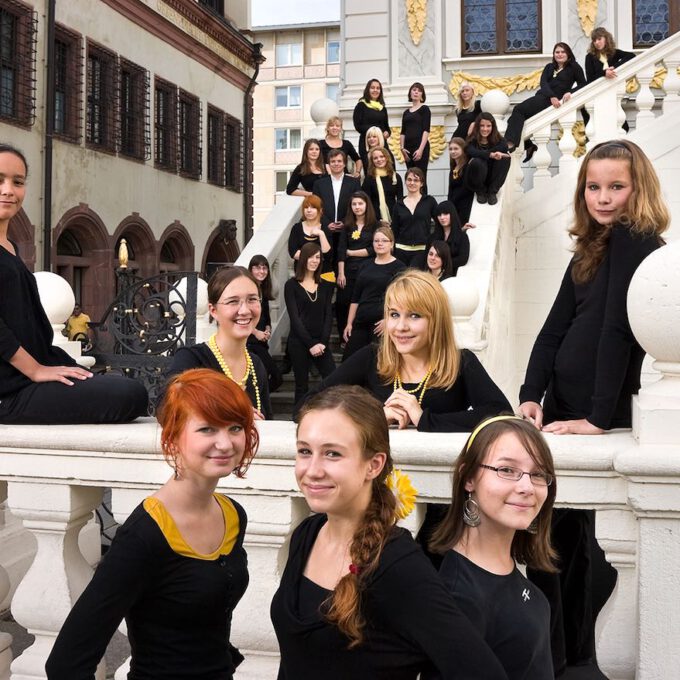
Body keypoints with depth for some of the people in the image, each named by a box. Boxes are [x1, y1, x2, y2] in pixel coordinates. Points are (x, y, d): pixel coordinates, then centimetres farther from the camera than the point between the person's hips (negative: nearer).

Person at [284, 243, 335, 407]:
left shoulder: (325, 286, 10)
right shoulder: (292, 285, -1)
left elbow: (328, 315, 5)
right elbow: (294, 318, -7)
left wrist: (323, 342, -8)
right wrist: (310, 344, -13)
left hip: (321, 342, 3)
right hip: (299, 342, -3)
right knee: (302, 386, 3)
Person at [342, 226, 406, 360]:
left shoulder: (399, 267, 0)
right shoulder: (366, 266, 15)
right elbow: (355, 297, 16)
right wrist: (349, 323, 11)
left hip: (382, 323, -5)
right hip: (361, 323, 5)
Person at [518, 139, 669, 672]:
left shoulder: (636, 241, -11)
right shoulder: (594, 247, 13)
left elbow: (617, 329, -19)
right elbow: (555, 327, 8)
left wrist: (599, 419, -21)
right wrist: (531, 396, -3)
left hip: (602, 416, -8)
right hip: (565, 407, 8)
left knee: (561, 532, -1)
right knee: (565, 531, 14)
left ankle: (566, 656, 16)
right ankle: (570, 654, 30)